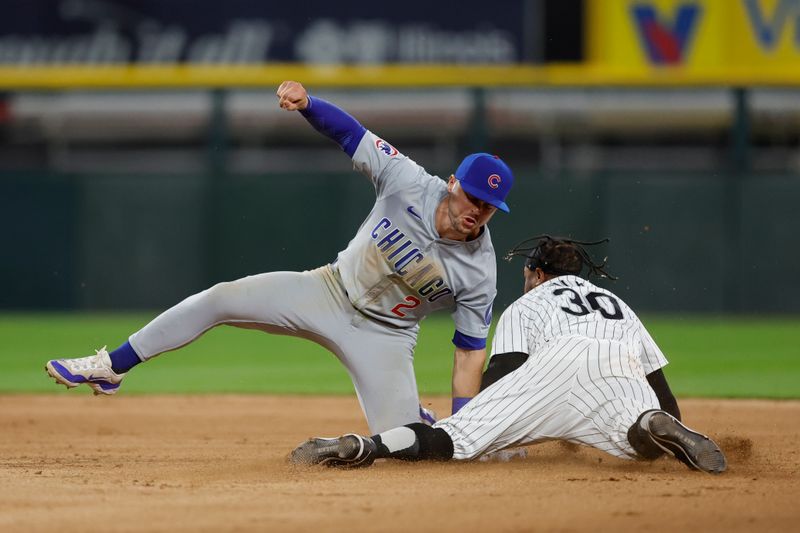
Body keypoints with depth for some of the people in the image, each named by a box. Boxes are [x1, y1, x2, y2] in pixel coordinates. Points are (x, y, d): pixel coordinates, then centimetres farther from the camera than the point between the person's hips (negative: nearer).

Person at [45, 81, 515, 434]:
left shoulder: (480, 272, -20)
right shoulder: (410, 184, -19)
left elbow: (472, 349, -14)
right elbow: (351, 134, -15)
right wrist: (306, 103, -36)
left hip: (383, 335, -2)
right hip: (331, 290, 2)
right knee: (219, 300, -11)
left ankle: (409, 413, 24)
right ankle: (111, 368, 1)